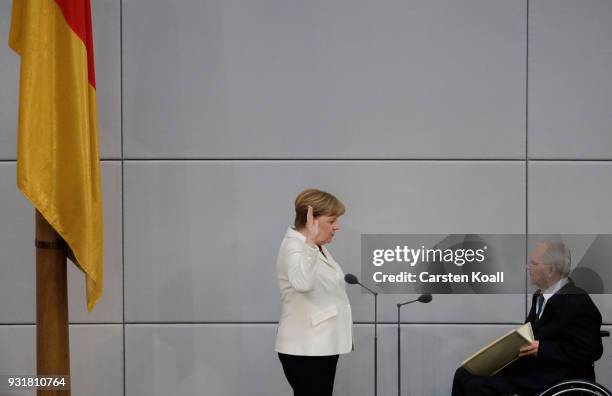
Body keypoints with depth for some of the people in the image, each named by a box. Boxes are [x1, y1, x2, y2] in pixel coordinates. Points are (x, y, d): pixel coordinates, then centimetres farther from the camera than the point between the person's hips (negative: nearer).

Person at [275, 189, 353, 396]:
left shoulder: (317, 247, 14)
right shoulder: (294, 247, -16)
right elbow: (302, 283, -38)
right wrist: (310, 241, -41)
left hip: (322, 346, 10)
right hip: (304, 349, -10)